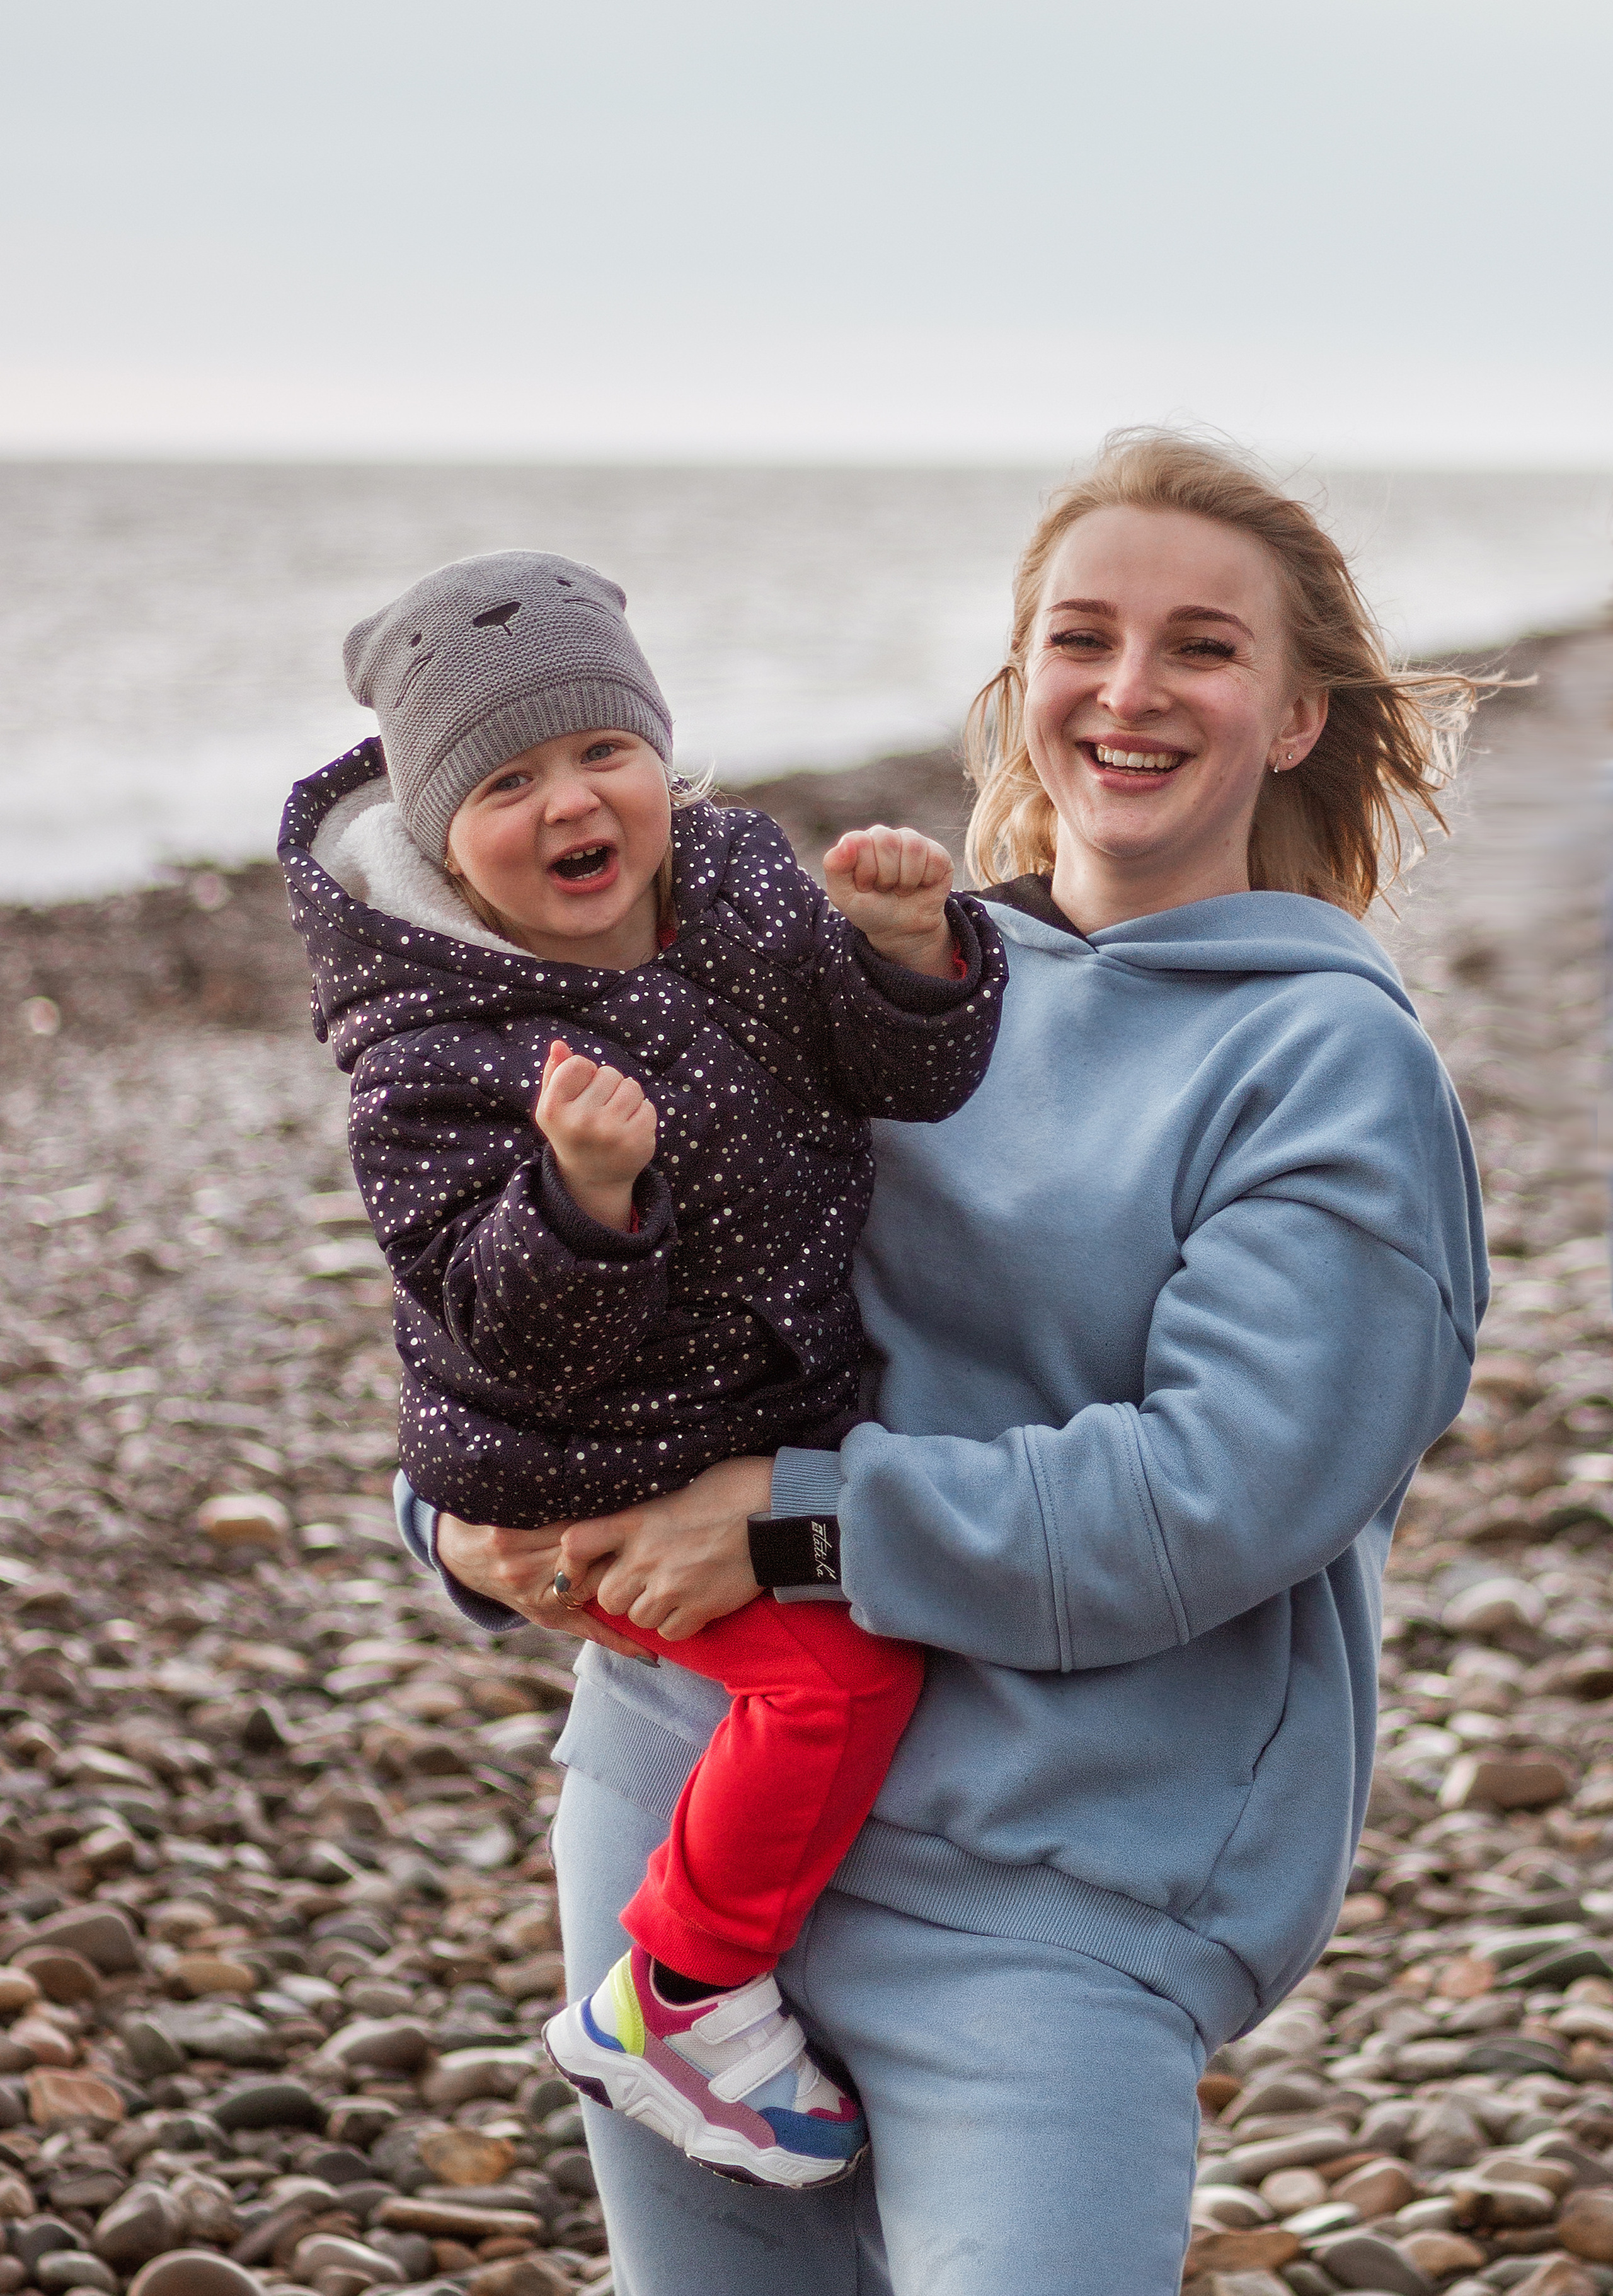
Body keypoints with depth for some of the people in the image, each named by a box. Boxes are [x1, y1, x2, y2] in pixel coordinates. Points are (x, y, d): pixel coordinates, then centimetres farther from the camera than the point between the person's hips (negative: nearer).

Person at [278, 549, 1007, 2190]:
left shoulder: (740, 885, -7)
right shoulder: (429, 1061, -26)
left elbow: (907, 1075, -6)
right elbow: (510, 1341, -28)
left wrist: (907, 946, -26)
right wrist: (583, 1191, -47)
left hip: (770, 1407, 8)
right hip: (588, 1477, -8)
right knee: (841, 1663, -20)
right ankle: (675, 2000, -2)